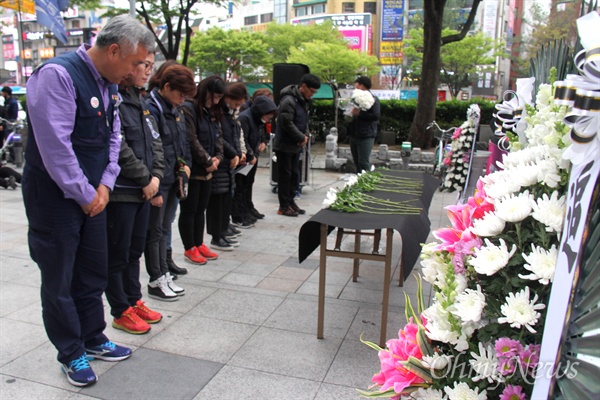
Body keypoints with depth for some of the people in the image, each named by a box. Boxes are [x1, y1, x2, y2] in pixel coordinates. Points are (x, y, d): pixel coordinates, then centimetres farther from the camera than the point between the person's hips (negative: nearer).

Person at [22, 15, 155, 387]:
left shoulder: (109, 84, 6)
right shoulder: (58, 75, -19)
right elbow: (55, 146, -23)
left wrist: (105, 185, 0)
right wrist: (86, 195, -15)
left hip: (93, 195, 8)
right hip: (55, 197, -7)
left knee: (93, 272, 16)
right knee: (59, 280, 7)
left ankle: (93, 339, 34)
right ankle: (72, 354, 24)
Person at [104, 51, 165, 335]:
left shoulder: (139, 100, 13)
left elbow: (155, 141, 12)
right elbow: (119, 149, -20)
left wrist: (156, 176, -1)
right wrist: (145, 179, -12)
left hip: (143, 190, 8)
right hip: (120, 192, -8)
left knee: (135, 250, 18)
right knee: (117, 255, 5)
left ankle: (134, 300, 32)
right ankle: (121, 312, 18)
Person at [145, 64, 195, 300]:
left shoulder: (176, 110, 11)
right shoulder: (151, 109, -16)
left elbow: (184, 141, 22)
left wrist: (186, 165, 8)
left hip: (173, 181, 8)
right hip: (158, 183, -8)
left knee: (163, 230, 16)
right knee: (154, 232, 4)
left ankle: (164, 275, 27)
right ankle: (156, 281, 15)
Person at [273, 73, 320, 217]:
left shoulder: (304, 101, 10)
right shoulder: (288, 101, -21)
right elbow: (287, 124, -25)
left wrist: (305, 135, 0)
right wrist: (302, 138, -17)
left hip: (296, 145, 9)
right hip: (284, 145, -9)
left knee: (294, 174, 15)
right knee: (285, 175, -1)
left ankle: (291, 201, 26)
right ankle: (284, 206, 8)